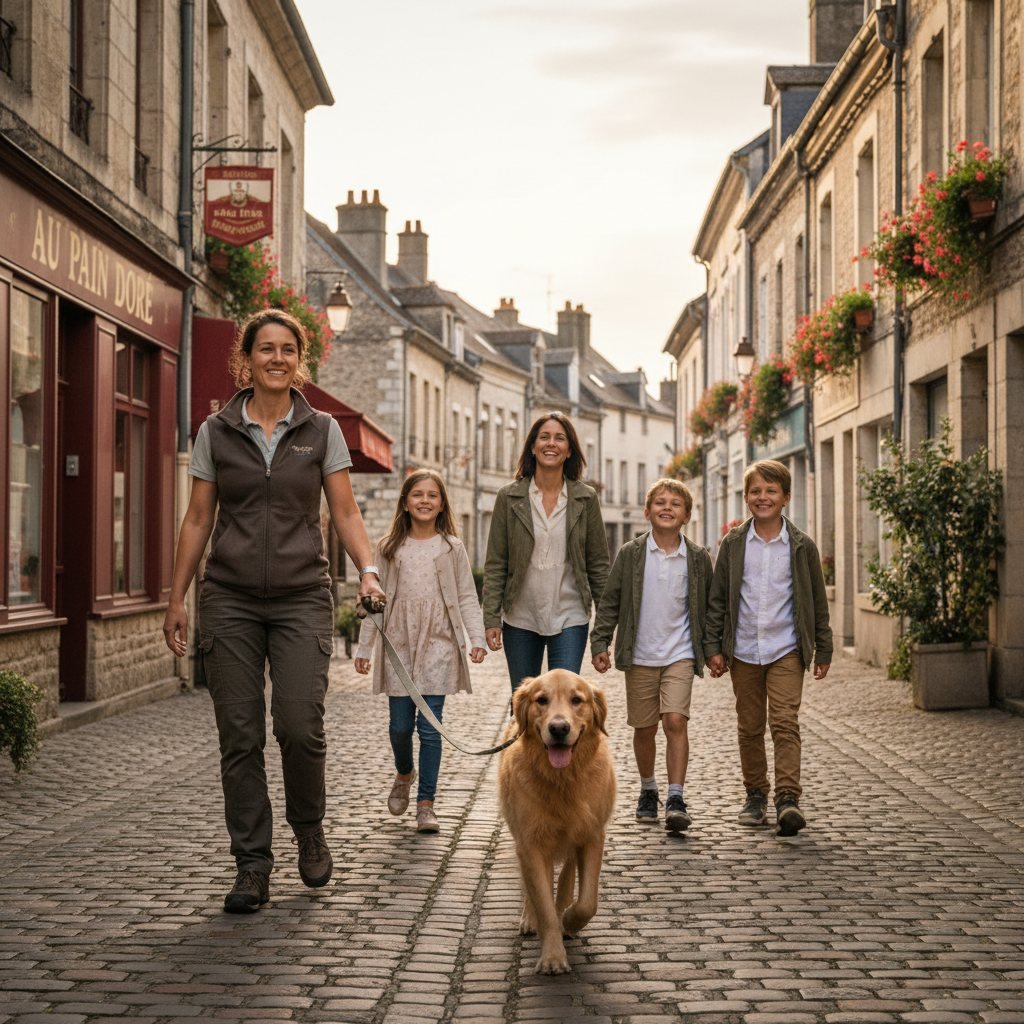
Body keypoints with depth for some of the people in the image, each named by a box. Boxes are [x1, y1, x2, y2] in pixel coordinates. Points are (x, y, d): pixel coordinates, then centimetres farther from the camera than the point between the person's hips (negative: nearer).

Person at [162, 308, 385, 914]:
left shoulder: (322, 431, 5)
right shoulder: (216, 433, 6)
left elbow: (345, 512, 5)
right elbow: (198, 519, 9)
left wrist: (367, 569, -12)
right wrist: (177, 599, 7)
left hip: (301, 596, -1)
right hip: (231, 597, 1)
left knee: (300, 725, -12)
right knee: (240, 734, -1)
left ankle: (310, 831, 16)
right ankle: (253, 865, 9)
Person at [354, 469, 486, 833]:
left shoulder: (452, 548, 5)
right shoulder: (389, 549, 7)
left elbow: (467, 598, 3)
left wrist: (477, 638, -9)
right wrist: (364, 647, 7)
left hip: (438, 643, -1)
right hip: (398, 642, 1)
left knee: (430, 726, -4)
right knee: (400, 725, 4)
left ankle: (426, 804, 3)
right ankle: (404, 773, 35)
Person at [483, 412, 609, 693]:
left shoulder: (586, 498, 2)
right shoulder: (509, 498, 1)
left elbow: (598, 564, 5)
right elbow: (495, 565, 2)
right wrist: (491, 619, -5)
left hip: (570, 620, -1)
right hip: (519, 620, 1)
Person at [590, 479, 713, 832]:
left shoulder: (698, 558, 2)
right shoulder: (630, 554, 0)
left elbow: (708, 607, 10)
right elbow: (610, 602, 2)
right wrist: (600, 644, -4)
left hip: (680, 654, -1)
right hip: (640, 656, 1)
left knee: (675, 721, -14)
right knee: (644, 728, 10)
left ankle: (676, 800, -13)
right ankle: (648, 790, 31)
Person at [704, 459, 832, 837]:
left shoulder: (801, 546, 1)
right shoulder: (733, 544, 4)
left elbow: (817, 602, 7)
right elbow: (717, 599, 8)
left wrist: (823, 651, 8)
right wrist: (713, 647, 3)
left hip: (786, 651, -2)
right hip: (743, 650, 2)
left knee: (785, 721, -13)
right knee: (749, 727, 9)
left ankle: (787, 798, -14)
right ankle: (756, 795, 21)